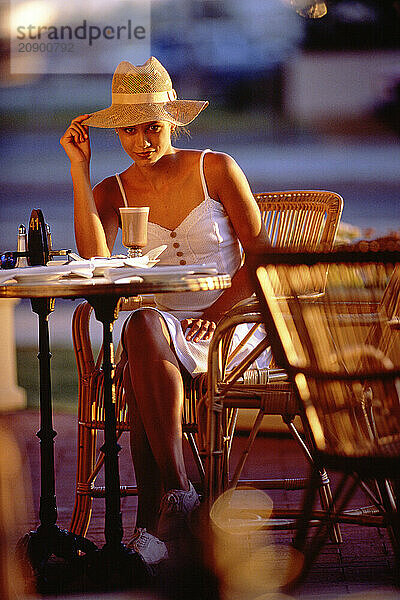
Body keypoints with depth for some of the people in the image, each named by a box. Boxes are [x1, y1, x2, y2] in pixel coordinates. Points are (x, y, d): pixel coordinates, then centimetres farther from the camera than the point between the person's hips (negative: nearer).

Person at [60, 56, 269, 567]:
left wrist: (217, 310, -13)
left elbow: (262, 256, 3)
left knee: (142, 327, -35)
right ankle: (176, 495, -35)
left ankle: (154, 520, -37)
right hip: (159, 325, 2)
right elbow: (94, 258, -11)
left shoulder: (215, 169, 4)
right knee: (141, 334, -37)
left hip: (223, 329, -2)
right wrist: (79, 166, -8)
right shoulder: (111, 192, 11)